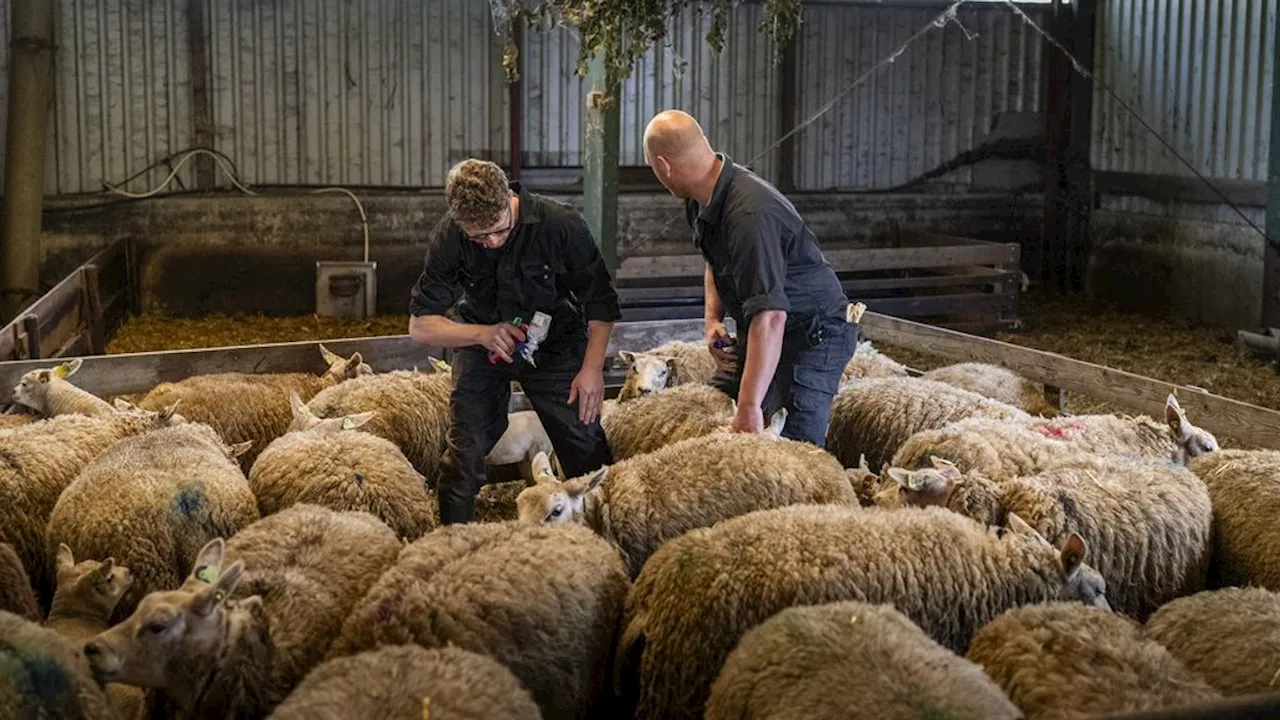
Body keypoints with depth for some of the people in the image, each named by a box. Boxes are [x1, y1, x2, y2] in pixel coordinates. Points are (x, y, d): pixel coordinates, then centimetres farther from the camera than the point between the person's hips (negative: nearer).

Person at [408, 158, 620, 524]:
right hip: (481, 343, 1)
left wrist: (592, 367, -17)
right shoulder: (449, 237, -21)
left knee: (586, 450, -3)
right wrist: (482, 334, -31)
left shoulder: (561, 224, -25)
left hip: (555, 344, -1)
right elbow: (420, 325, -15)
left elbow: (601, 302, -10)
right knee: (464, 453, -3)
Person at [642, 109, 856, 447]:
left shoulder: (750, 215, -33)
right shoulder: (703, 199, -1)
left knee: (797, 445, -20)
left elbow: (771, 317, -39)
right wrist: (713, 317, 3)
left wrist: (750, 408, -41)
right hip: (757, 330, 10)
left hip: (811, 337, -10)